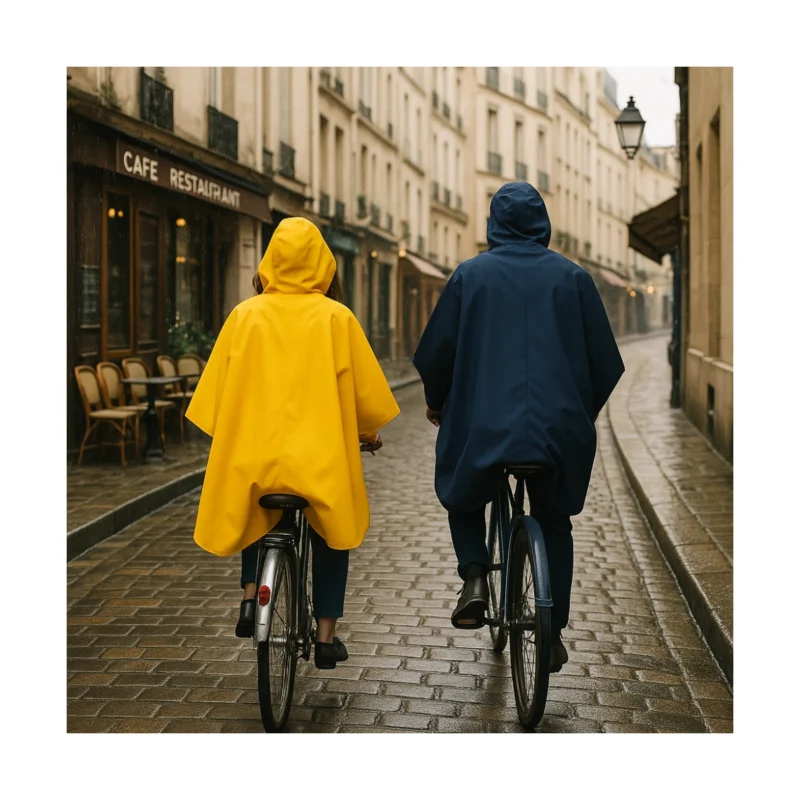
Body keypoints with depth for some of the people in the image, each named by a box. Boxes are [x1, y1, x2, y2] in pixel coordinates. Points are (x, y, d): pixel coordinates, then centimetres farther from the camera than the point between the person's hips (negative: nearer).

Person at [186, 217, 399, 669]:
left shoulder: (246, 315, 1)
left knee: (257, 516, 31)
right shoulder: (336, 318, -3)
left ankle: (251, 596, 15)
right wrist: (370, 433, 20)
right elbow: (363, 387, 2)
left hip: (253, 455, 2)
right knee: (332, 537, 20)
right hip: (321, 454, -1)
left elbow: (218, 386, 5)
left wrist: (227, 434, 22)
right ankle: (326, 637, 17)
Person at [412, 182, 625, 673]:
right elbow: (603, 357, 6)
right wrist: (587, 411, 23)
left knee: (463, 495, 27)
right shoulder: (572, 277, 3)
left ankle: (475, 576, 3)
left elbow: (437, 348, 4)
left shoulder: (471, 274, 2)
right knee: (554, 523, 20)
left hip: (485, 424, -1)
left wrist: (436, 402, 22)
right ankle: (553, 634, 18)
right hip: (558, 426, 1)